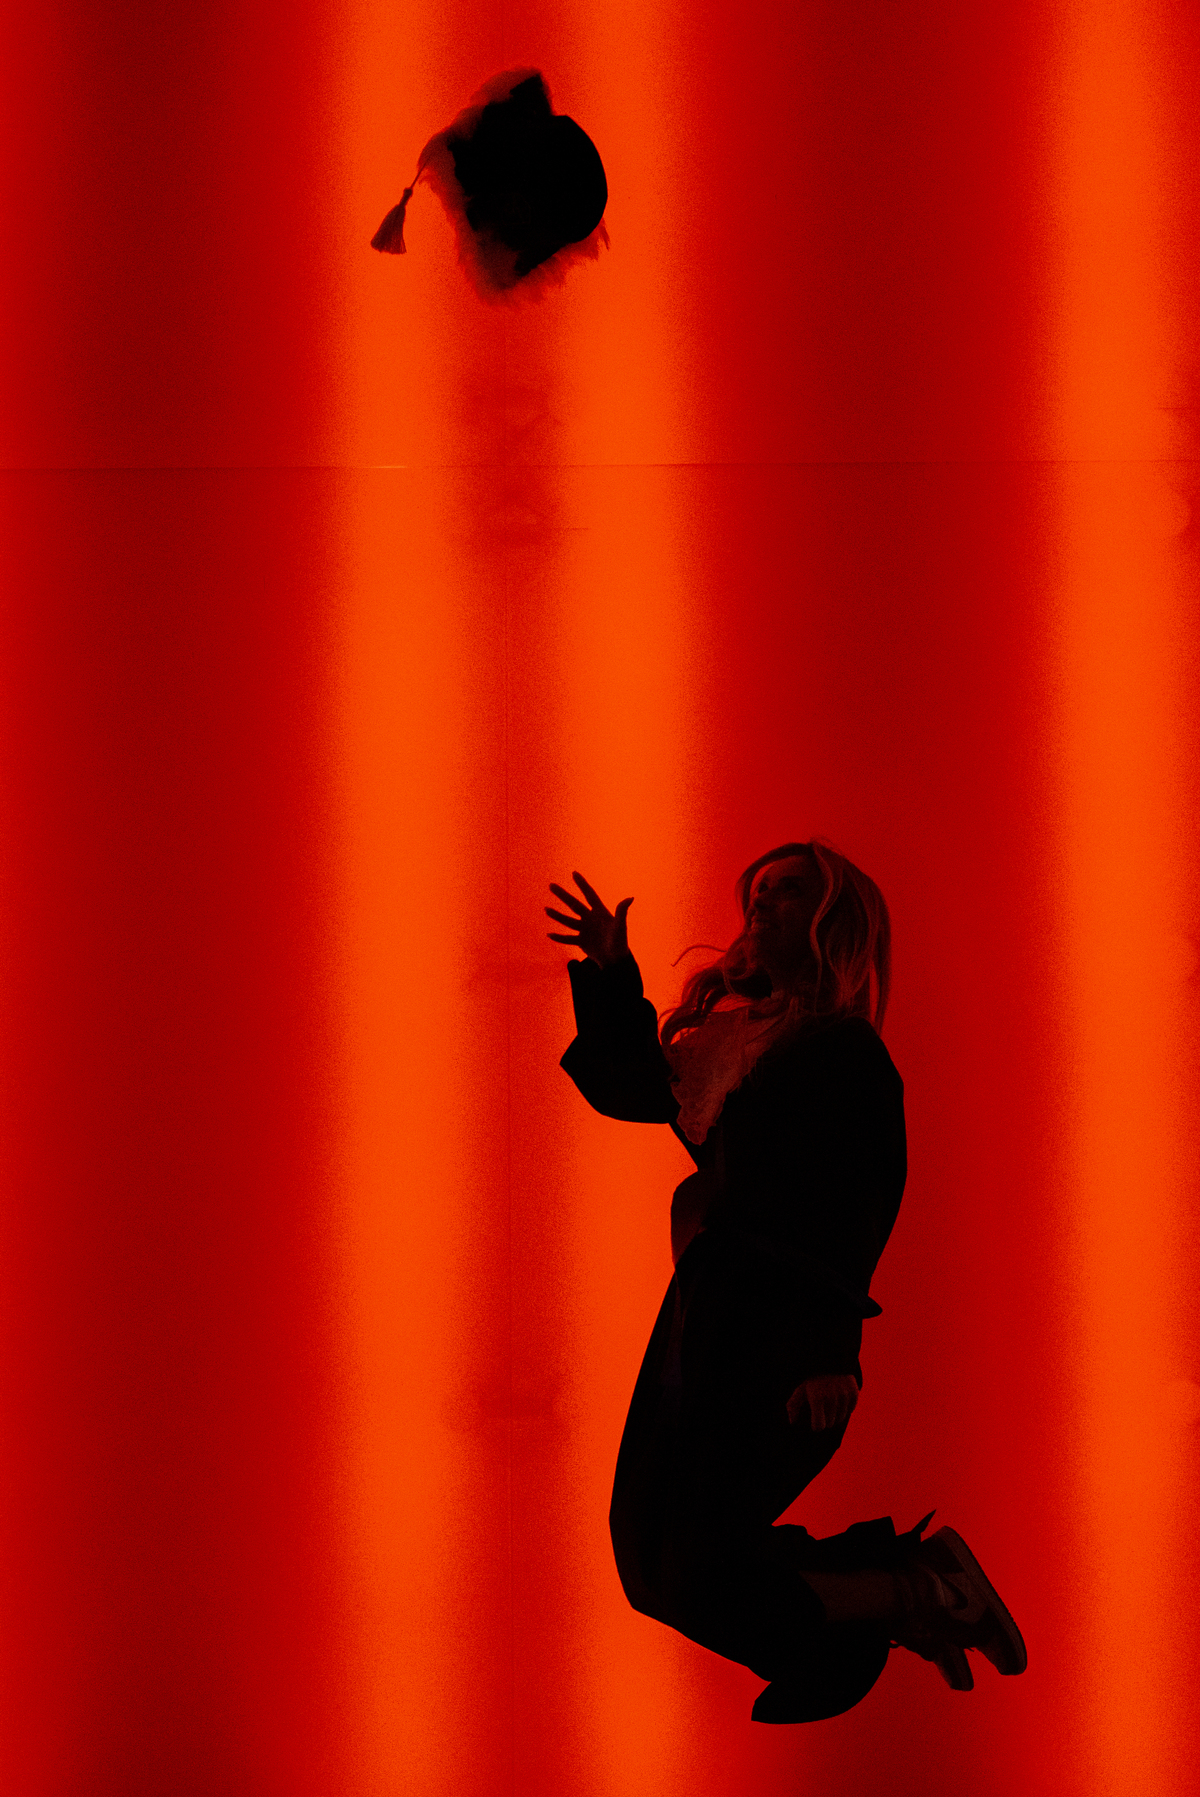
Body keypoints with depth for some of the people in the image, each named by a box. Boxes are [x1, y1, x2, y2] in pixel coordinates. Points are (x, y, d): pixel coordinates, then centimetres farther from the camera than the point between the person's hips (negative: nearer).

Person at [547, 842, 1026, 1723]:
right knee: (654, 1546, 14)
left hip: (776, 1335, -9)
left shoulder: (847, 1053, -10)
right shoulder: (735, 1036, 12)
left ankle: (926, 1597, 8)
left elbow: (858, 1212, -17)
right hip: (709, 1312, 9)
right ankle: (908, 1570, 20)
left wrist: (826, 1352, -24)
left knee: (700, 1580, -5)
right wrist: (612, 971, 14)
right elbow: (625, 1087, 24)